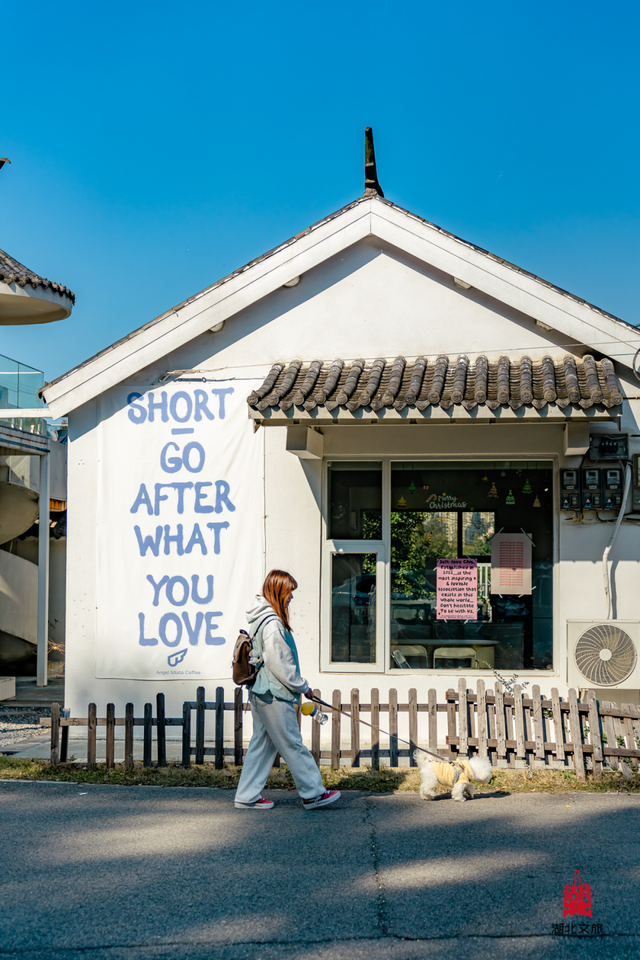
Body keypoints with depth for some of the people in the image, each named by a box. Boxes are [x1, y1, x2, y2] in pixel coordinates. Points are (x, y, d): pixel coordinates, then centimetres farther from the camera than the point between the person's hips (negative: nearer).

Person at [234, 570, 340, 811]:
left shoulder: (259, 619, 11)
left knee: (262, 744, 13)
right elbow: (279, 665, -19)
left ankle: (248, 796, 16)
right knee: (292, 744, 0)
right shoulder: (272, 623, -20)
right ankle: (312, 793, 9)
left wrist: (298, 686, 18)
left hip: (259, 692, 10)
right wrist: (302, 687, -7)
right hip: (274, 695, -10)